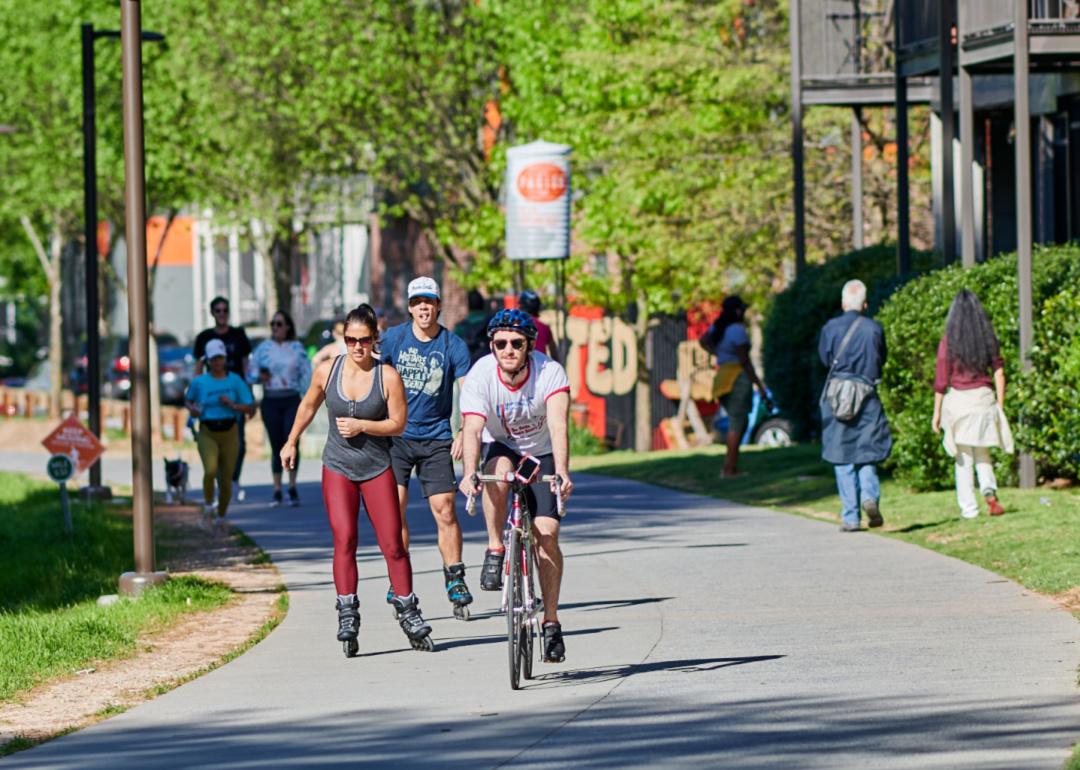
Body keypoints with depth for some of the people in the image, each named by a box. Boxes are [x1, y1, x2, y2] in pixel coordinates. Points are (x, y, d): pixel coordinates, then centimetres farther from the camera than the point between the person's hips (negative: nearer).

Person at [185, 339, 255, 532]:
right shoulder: (199, 382, 1)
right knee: (210, 470, -24)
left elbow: (250, 407, 1)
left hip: (230, 432, 1)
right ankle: (208, 509, -3)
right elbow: (188, 399, 20)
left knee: (226, 478, 4)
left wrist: (232, 405, -15)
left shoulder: (235, 381, 1)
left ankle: (221, 518, 23)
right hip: (207, 433, -1)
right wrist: (192, 409, -2)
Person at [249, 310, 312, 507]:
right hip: (270, 401, 1)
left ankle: (292, 487, -3)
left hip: (291, 400, -1)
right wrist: (259, 377, -14)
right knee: (276, 446, 1)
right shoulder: (263, 348, 8)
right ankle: (277, 490, 7)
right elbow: (250, 372, 8)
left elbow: (306, 375, 6)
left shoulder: (297, 347, 7)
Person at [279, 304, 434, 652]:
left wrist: (361, 426, -19)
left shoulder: (387, 376, -9)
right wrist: (291, 441, 23)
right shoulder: (327, 371, -1)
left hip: (377, 467, -1)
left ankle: (408, 612, 12)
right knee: (344, 541, -11)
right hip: (337, 467, 1)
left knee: (392, 543, -1)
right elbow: (309, 405, 17)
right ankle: (347, 614, -9)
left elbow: (398, 424, -8)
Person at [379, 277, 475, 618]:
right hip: (396, 436, 1)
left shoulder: (453, 345, -3)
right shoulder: (393, 338, -1)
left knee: (445, 511, -6)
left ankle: (455, 581, 5)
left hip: (436, 440, -1)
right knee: (394, 508, -8)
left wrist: (464, 434, -18)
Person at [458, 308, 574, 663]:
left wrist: (562, 473, -53)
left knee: (546, 534, -14)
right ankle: (495, 551, -19)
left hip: (542, 455, 0)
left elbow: (558, 426, -38)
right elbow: (472, 429, -35)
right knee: (498, 471, -36)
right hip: (503, 449, 1)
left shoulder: (550, 372, -26)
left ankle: (551, 621, -4)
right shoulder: (480, 376, -24)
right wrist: (470, 474, -52)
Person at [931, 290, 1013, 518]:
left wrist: (937, 411, 0)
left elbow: (941, 380, -6)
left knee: (964, 457, 4)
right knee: (982, 453, 14)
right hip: (984, 397, 3)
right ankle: (989, 491, -11)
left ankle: (968, 507, 3)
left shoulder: (948, 341, -6)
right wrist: (1000, 405, 9)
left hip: (958, 398, -3)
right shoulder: (988, 338, 2)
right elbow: (999, 373, 2)